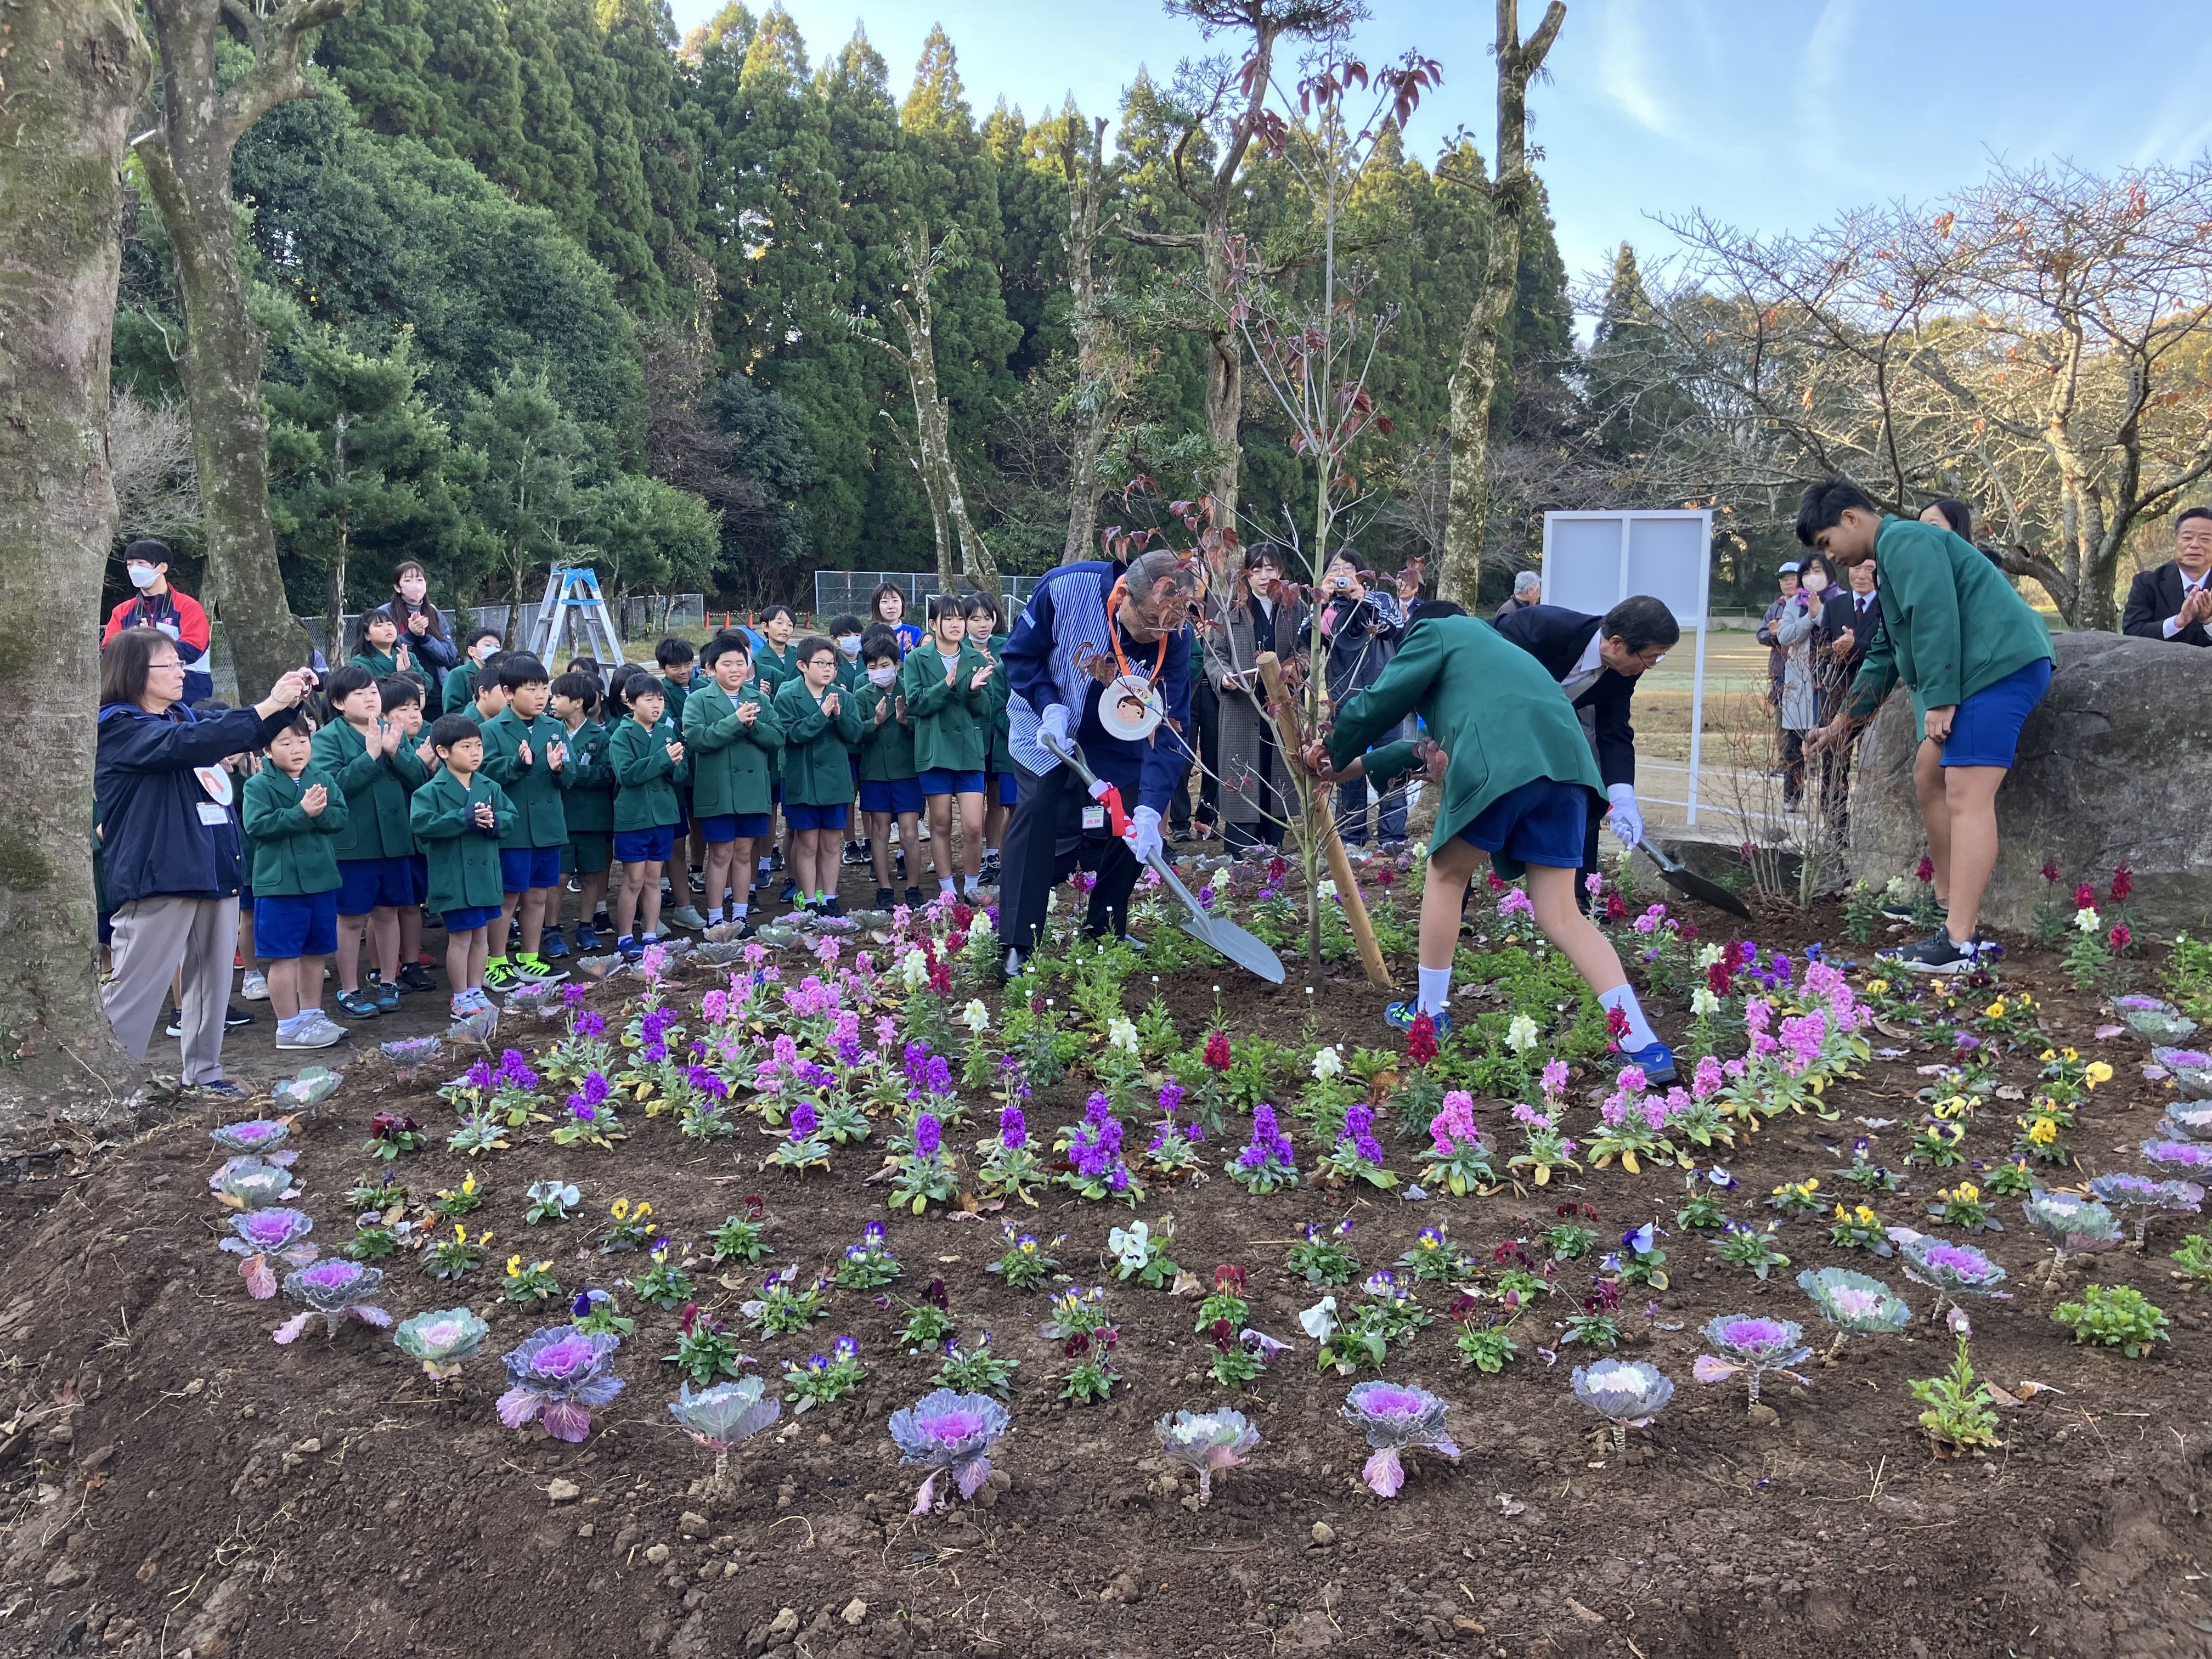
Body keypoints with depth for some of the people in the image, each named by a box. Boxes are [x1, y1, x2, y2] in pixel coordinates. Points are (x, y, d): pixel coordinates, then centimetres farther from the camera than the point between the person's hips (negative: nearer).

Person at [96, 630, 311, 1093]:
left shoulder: (183, 714, 15)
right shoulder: (119, 726, -10)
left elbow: (243, 734, 22)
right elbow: (188, 743, -27)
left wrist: (288, 703, 1)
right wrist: (267, 705, -27)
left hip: (214, 867, 8)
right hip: (157, 874, -8)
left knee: (212, 976, 14)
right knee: (134, 989, -4)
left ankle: (203, 1073, 24)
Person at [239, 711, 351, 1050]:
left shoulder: (324, 780, 7)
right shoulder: (258, 786, -5)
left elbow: (340, 817, -2)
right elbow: (257, 825, -17)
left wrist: (319, 812, -22)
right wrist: (302, 813, -23)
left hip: (321, 880, 5)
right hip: (280, 884, -5)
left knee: (315, 953, 15)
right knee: (284, 957, 0)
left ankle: (312, 1015, 28)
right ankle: (289, 1027, 8)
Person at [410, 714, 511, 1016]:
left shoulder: (490, 787, 6)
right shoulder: (431, 791, -10)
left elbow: (510, 815, 4)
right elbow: (421, 824, -22)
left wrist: (493, 821, -19)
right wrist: (466, 818, -25)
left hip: (485, 874, 5)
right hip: (453, 877, -5)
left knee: (480, 936, 14)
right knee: (460, 937, 1)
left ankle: (476, 992, 27)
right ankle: (461, 999, 13)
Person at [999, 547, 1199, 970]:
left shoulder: (1175, 638, -26)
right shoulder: (1064, 588, -32)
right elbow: (1019, 657, -16)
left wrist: (1150, 810, -34)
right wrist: (1050, 706, -31)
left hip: (1117, 742, 2)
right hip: (1047, 725, -2)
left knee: (1132, 829, -4)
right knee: (1036, 809, -18)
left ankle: (1106, 932, 17)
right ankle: (1019, 943, -14)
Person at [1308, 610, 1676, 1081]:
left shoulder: (1436, 632, 18)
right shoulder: (1482, 647, 41)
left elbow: (1378, 706, 14)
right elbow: (1438, 737, 44)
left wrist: (1337, 754, 32)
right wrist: (1356, 765, 48)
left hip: (1499, 764, -7)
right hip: (1563, 761, 7)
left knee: (1445, 875, 15)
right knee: (1560, 914, 6)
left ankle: (1430, 1013, 22)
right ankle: (1643, 1045, -3)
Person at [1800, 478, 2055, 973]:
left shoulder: (1904, 540, -7)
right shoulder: (1894, 554, 27)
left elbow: (1935, 618, -20)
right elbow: (1887, 652, 33)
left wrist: (1939, 699, -20)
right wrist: (1846, 720, 36)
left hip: (2001, 667, -11)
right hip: (1979, 674, 11)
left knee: (1966, 798, -16)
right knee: (1929, 776, 17)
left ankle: (1959, 944, -20)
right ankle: (1949, 905, 25)